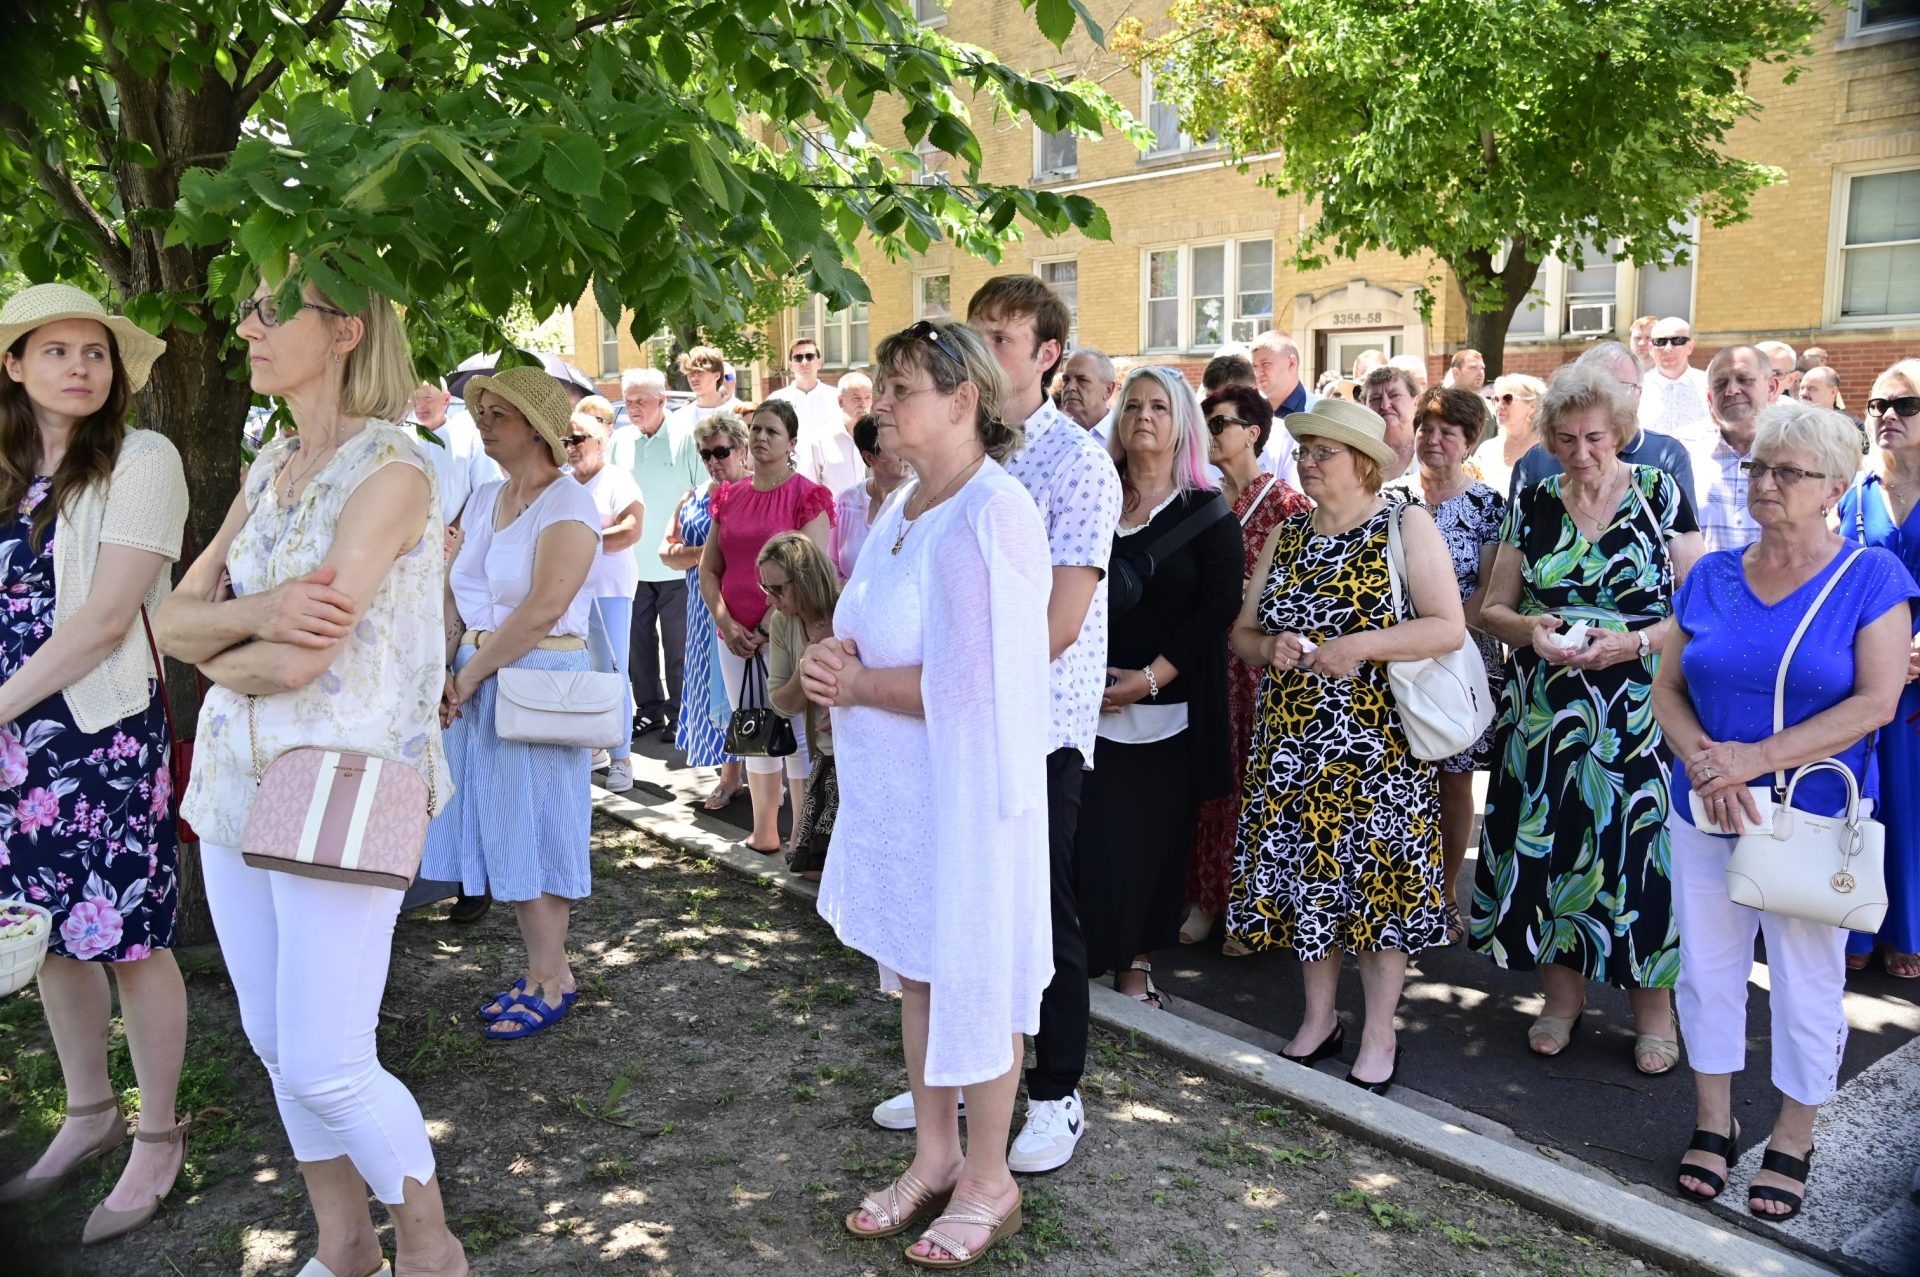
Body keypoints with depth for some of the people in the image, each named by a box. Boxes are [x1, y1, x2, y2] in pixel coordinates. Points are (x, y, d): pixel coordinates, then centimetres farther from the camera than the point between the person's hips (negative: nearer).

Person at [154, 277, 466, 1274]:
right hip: (237, 780, 8)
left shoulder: (391, 469, -13)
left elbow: (300, 659, -20)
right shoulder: (269, 469, 12)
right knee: (274, 1044, 14)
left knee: (324, 1064, -4)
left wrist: (214, 653, 1)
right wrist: (257, 613, -15)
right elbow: (172, 618, 5)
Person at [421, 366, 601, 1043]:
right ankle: (542, 967, 24)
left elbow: (543, 608, -20)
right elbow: (455, 594, 10)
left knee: (532, 832, -1)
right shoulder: (484, 499, 13)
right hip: (477, 683, 8)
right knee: (503, 832, 12)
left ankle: (551, 980, 13)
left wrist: (474, 673, -14)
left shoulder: (568, 504, -11)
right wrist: (442, 672, -4)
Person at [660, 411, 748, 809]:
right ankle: (729, 773, 17)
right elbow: (667, 551, 8)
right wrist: (706, 553, -10)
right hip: (707, 610, 6)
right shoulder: (693, 499, 14)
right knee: (716, 684, 8)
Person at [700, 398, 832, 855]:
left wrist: (769, 628, -14)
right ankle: (763, 833, 24)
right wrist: (726, 623, -2)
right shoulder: (730, 498, 12)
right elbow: (709, 568, 12)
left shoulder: (807, 497, -5)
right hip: (735, 637, 6)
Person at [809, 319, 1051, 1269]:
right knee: (915, 970, 18)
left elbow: (969, 682, -25)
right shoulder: (906, 505, 9)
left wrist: (855, 684, -12)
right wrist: (838, 657, -3)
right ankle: (934, 1156, 36)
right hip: (897, 789, 9)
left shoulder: (988, 516, -20)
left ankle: (988, 1181, 25)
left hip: (964, 789, -9)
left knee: (971, 976, 6)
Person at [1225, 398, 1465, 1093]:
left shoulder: (1407, 525, -4)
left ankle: (1379, 1035, 16)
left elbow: (1448, 627, -12)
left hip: (1376, 741, -5)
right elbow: (1242, 630, 12)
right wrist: (1268, 647, -11)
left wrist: (1357, 646, -20)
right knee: (1305, 870, 9)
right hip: (1292, 736, 5)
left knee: (1376, 878, 1)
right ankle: (1318, 1019, 25)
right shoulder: (1287, 534, 12)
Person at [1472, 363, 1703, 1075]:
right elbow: (1491, 608, 9)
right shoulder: (1532, 505, 5)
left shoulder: (1659, 495, -2)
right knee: (1549, 841, 7)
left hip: (1638, 715, -2)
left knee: (1638, 845, 0)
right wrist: (1529, 628, -12)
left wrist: (1633, 644, -18)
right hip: (1544, 714, 3)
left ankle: (1653, 1005, 19)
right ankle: (1563, 995, 25)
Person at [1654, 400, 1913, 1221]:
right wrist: (1702, 758, -15)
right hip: (1704, 815, 3)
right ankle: (1713, 1123, 30)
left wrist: (1756, 759, -21)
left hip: (1814, 817, -3)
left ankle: (1793, 1141, 27)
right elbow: (1667, 689, 4)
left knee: (1807, 986, 8)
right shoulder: (1712, 576, 4)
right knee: (1706, 970, 12)